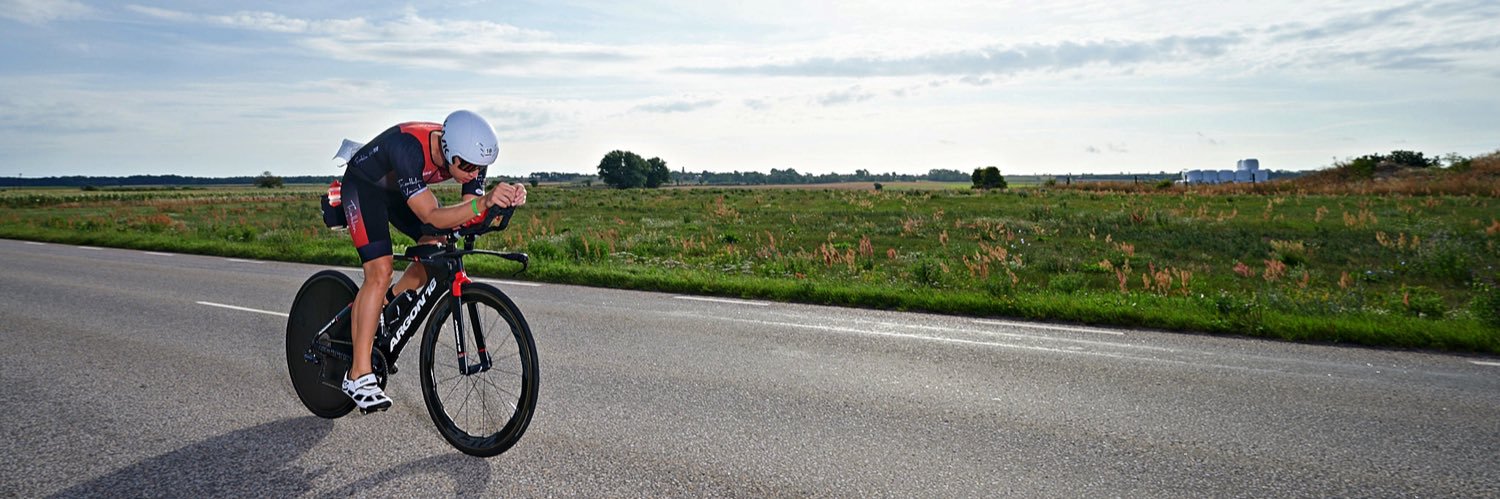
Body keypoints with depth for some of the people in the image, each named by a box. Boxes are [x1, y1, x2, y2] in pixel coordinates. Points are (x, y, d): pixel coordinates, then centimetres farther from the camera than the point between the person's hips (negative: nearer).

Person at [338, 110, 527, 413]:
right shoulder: (410, 147, -41)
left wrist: (505, 201, -42)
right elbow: (432, 217, -45)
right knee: (380, 272, -18)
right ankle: (358, 377, -13)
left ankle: (387, 307, 17)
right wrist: (483, 202, -60)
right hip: (364, 185, -6)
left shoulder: (470, 156, -24)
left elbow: (469, 216, -23)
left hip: (401, 188, 6)